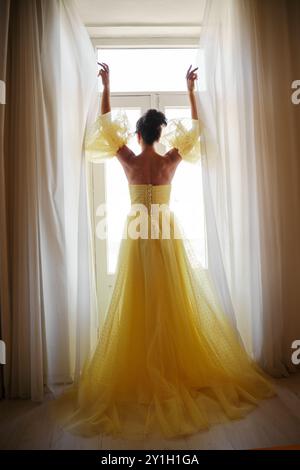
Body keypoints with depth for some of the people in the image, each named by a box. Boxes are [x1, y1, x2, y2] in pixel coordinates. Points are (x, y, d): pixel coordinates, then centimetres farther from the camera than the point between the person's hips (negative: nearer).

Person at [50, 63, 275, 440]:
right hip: (167, 235, 1)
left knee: (138, 306, 6)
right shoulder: (171, 160, -4)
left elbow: (106, 125, 9)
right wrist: (190, 90, 17)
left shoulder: (128, 161, -5)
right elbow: (195, 128, 11)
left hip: (137, 236, -1)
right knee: (173, 303, 9)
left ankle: (139, 375, 17)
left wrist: (106, 87, 17)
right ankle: (178, 368, 22)